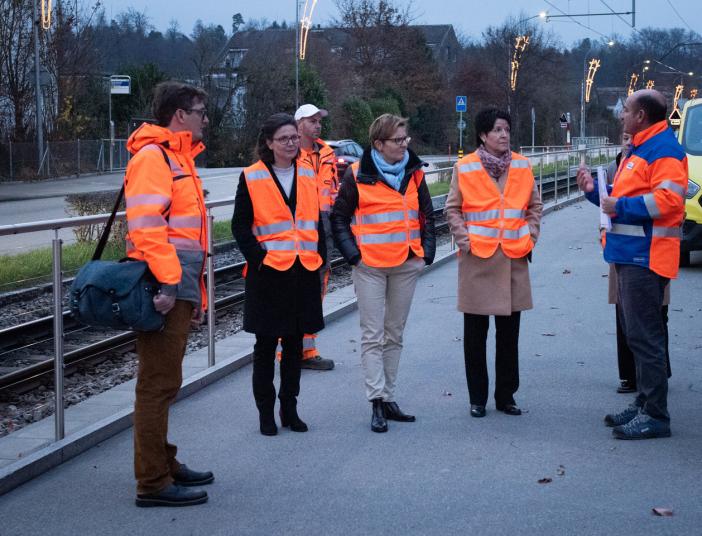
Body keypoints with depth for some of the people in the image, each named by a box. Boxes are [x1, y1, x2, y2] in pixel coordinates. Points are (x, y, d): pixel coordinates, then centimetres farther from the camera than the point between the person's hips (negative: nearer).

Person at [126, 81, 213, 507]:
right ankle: (154, 483, 0)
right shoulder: (152, 157, -11)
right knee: (159, 383, -5)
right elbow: (146, 226, -21)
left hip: (178, 286, 10)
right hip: (164, 290, -10)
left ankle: (163, 463, 29)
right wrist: (168, 283, -27)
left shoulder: (179, 158, 21)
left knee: (166, 380, 18)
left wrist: (196, 293, 23)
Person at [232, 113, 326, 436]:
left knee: (294, 343, 11)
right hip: (268, 273, -4)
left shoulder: (307, 174, 9)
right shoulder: (252, 178, -5)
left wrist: (320, 255, 5)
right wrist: (258, 257, -13)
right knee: (266, 343, 4)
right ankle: (265, 412, 13)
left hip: (304, 272, 4)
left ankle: (289, 408, 22)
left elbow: (317, 220, 15)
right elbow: (240, 225, -4)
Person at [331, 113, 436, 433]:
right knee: (372, 335, -4)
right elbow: (339, 217, 0)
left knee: (394, 334, 11)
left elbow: (426, 215, 18)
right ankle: (377, 402, -5)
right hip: (370, 265, -5)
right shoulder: (358, 175, -5)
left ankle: (388, 398, 18)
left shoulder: (414, 172, 8)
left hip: (406, 264, 5)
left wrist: (427, 251, 7)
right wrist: (352, 253, -8)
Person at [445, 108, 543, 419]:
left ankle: (506, 395, 18)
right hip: (478, 258, -3)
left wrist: (530, 237, 4)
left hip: (514, 258, 3)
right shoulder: (465, 168, -3)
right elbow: (452, 209, 3)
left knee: (509, 332, 8)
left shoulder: (522, 166, 6)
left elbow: (534, 206, 14)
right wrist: (465, 240, -7)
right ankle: (477, 398, 15)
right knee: (476, 332, 5)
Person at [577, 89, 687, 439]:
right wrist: (594, 192, 15)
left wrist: (620, 207, -19)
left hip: (645, 257, -11)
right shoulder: (640, 150, 20)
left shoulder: (663, 151, -13)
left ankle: (655, 416, -6)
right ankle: (644, 404, 24)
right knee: (637, 333, 15)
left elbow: (668, 199, -25)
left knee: (644, 335, -9)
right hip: (630, 254, 11)